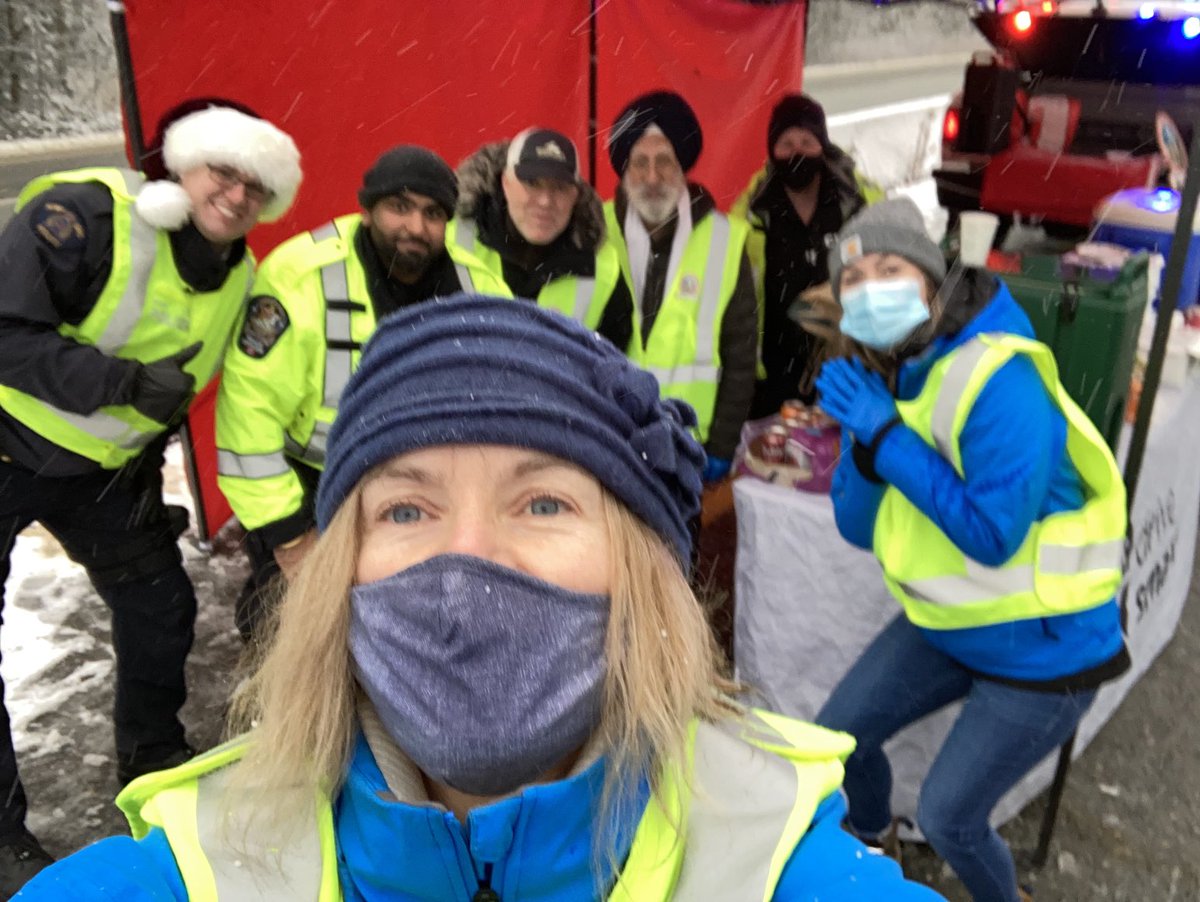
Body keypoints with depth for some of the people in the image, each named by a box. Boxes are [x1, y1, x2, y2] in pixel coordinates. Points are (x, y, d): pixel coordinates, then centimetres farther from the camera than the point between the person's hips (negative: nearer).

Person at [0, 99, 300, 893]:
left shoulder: (238, 277, -3)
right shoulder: (82, 215, -25)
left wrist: (148, 452, 5)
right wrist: (125, 383, -34)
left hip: (104, 464, 6)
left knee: (161, 606, 11)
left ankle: (152, 758, 36)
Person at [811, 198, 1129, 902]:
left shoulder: (999, 382, -27)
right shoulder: (891, 381, -2)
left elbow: (993, 534, -30)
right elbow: (859, 529, -3)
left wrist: (888, 437, -28)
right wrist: (865, 440, -20)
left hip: (1042, 649, -7)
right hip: (947, 628, 8)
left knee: (947, 817, 1)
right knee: (839, 736, 13)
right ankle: (870, 842, 45)